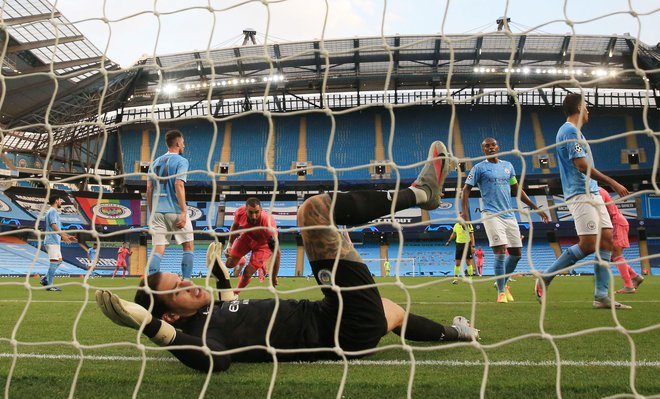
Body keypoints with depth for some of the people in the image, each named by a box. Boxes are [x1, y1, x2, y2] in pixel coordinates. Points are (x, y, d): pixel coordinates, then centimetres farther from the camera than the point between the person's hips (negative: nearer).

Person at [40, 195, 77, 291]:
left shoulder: (53, 211, 22)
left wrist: (68, 236, 25)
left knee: (59, 260, 14)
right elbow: (53, 226, -22)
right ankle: (49, 285, -9)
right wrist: (63, 236, -29)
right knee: (54, 261, -10)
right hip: (52, 241, -10)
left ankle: (45, 278, 14)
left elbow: (57, 228, 26)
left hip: (55, 241, 10)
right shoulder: (53, 211, -9)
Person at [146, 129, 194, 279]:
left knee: (157, 249, 4)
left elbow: (149, 190, 12)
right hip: (174, 210, -5)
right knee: (189, 247, 8)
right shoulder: (181, 160, -3)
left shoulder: (156, 162, 15)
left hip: (157, 211, 5)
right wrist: (183, 212, -17)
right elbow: (179, 185, -15)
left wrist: (151, 212, 18)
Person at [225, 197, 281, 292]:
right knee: (230, 263, 2)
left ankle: (235, 293, 27)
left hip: (263, 243, -3)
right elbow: (235, 226, -3)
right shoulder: (240, 212, -32)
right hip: (246, 236, 4)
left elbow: (276, 253, -39)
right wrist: (230, 245, -4)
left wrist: (274, 278, -38)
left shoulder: (268, 223, -44)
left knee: (248, 273, -4)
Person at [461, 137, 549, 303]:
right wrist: (464, 211, -15)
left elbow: (517, 189, 22)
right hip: (492, 215, -5)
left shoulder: (508, 165, 15)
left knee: (516, 253, 6)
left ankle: (503, 283, 27)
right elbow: (466, 190, -1)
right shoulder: (479, 168, 0)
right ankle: (501, 292, -2)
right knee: (500, 252, -13)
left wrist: (536, 208, 20)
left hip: (509, 215, 6)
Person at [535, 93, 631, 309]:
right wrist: (612, 183, -14)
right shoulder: (571, 131, -10)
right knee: (588, 245, -14)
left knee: (606, 239, 3)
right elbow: (582, 165, -18)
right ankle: (544, 279, -2)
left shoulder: (573, 131, 22)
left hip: (592, 194, 10)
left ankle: (601, 296, 4)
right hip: (581, 194, -10)